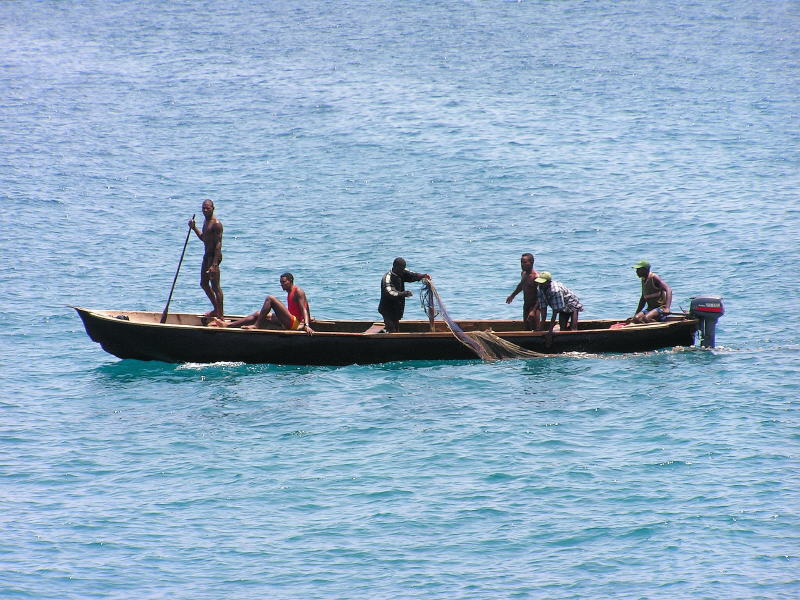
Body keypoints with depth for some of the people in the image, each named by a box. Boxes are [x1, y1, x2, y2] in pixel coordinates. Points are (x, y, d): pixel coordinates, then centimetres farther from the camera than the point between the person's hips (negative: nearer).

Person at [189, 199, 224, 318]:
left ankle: (220, 315, -2)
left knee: (215, 287, -7)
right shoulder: (206, 221, 14)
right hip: (207, 255, 10)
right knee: (204, 284, 19)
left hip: (214, 255, -10)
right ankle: (216, 310, 32)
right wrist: (194, 228, 14)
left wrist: (214, 264, -26)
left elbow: (218, 244, -21)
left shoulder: (216, 224, -16)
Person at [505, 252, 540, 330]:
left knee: (535, 328, -8)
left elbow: (540, 297, -25)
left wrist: (533, 311, -31)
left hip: (534, 305, -9)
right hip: (526, 304, 9)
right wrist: (512, 296, 37)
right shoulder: (524, 273, 4)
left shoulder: (536, 277, -23)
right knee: (526, 326, 13)